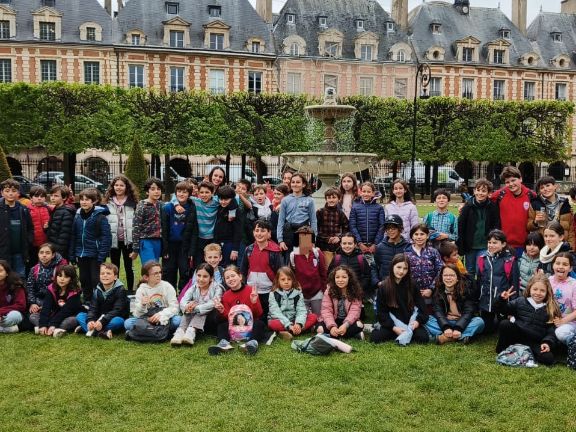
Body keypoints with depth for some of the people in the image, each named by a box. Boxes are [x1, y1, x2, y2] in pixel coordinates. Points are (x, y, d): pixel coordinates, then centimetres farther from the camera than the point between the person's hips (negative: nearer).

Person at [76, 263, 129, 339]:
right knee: (79, 316, -10)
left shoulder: (120, 290, -13)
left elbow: (117, 310, -22)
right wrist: (90, 320, -27)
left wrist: (102, 322, -34)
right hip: (99, 319, 5)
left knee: (118, 321, -37)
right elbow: (93, 308, -6)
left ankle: (89, 330, -27)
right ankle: (101, 332, -31)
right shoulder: (97, 290, 2)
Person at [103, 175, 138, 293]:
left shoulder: (133, 202, 0)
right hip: (113, 240, 2)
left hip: (128, 240, -2)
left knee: (128, 267, 9)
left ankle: (130, 290, 18)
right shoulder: (108, 202, 5)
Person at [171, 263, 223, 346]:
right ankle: (180, 332, -38)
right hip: (194, 320, 3)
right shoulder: (194, 288, 2)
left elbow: (214, 304, -27)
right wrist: (188, 306, -39)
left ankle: (191, 332, -46)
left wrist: (195, 308, -38)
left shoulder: (217, 288, -9)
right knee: (188, 310, -23)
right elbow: (182, 302, -15)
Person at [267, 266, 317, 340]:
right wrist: (289, 325, -28)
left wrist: (299, 323, -28)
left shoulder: (298, 294, 3)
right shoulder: (273, 294, -4)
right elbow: (276, 313, -15)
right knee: (272, 324, -36)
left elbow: (301, 310, -7)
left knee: (313, 317, -18)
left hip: (294, 321, 3)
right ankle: (305, 329, -31)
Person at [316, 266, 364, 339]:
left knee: (359, 325, -31)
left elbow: (354, 310, -19)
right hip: (333, 320, 0)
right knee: (321, 329, -29)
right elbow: (326, 310, -17)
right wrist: (332, 326, -34)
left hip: (348, 321, 0)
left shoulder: (355, 292, -8)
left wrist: (345, 325, -36)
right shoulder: (329, 291, -8)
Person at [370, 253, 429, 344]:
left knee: (423, 338, -28)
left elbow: (421, 306, 5)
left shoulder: (412, 286, 0)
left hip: (410, 321, 0)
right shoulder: (383, 287, -5)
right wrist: (393, 328, -16)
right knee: (375, 338, -25)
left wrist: (418, 321, -14)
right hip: (392, 323, 0)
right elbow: (381, 312, -5)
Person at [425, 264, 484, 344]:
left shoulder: (466, 289, -11)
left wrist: (458, 329, -34)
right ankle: (461, 337, -37)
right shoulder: (438, 291, -6)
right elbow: (438, 312, -15)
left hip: (462, 322, -1)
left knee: (479, 322, -29)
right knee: (426, 320, -24)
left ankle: (445, 337, -39)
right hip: (444, 322, 1)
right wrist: (446, 328, -34)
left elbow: (468, 312, -18)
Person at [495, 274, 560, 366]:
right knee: (505, 324, -29)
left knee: (548, 359, -27)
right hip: (517, 335, 0)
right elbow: (503, 309, 8)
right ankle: (502, 349, -10)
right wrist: (502, 300, -13)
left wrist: (548, 342, -14)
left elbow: (552, 330, 3)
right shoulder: (521, 301, 6)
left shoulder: (551, 309, 5)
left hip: (535, 343, 0)